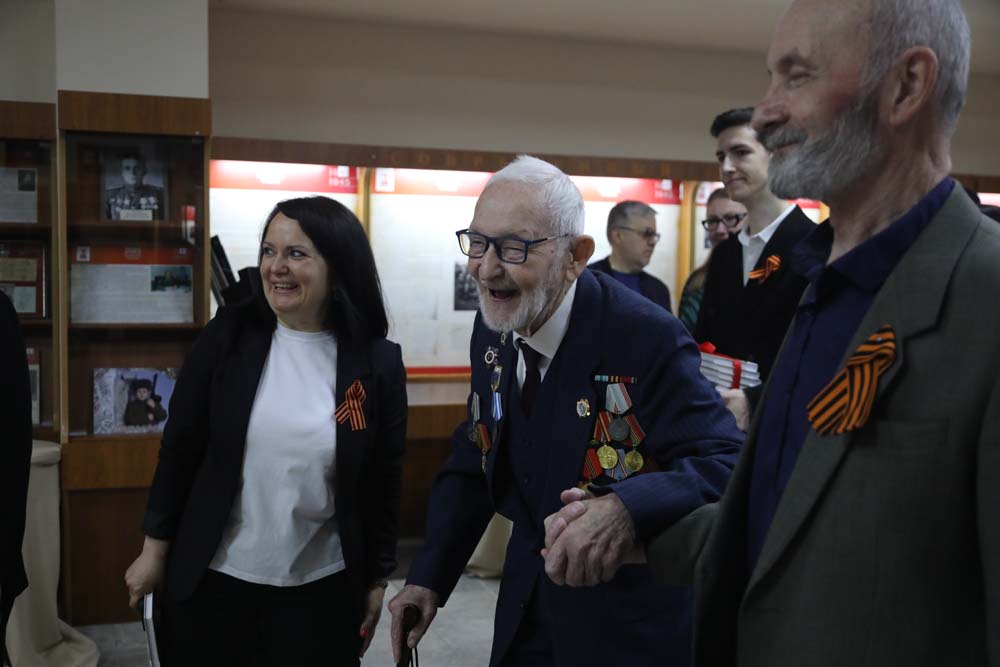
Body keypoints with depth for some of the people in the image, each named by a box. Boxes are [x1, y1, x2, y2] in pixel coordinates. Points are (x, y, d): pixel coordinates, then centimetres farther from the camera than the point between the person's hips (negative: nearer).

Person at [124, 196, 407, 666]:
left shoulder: (377, 362, -7)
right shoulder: (229, 336, -6)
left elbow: (382, 482, 0)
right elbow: (180, 447, 0)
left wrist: (376, 580, 4)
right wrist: (155, 548, 2)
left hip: (320, 590, 0)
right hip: (211, 578, 1)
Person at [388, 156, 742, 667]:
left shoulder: (647, 338, -24)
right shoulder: (492, 330, -4)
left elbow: (725, 465, -27)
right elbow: (473, 462, 5)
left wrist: (629, 509, -46)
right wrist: (428, 579, -2)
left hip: (630, 618, -5)